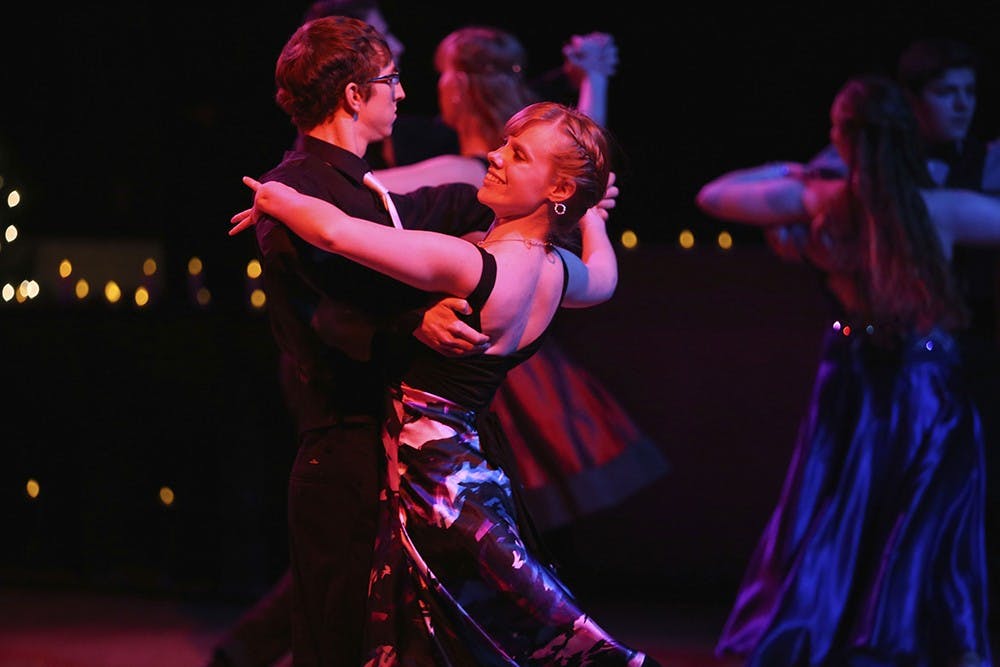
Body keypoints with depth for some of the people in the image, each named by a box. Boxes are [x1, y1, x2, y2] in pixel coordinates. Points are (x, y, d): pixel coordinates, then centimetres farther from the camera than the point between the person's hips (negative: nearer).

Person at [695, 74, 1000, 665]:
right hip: (933, 391, -1)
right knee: (938, 564, 8)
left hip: (852, 392, 2)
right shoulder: (943, 210, -9)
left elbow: (713, 195, 9)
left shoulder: (817, 201, -4)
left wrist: (794, 171, 19)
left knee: (821, 553, 12)